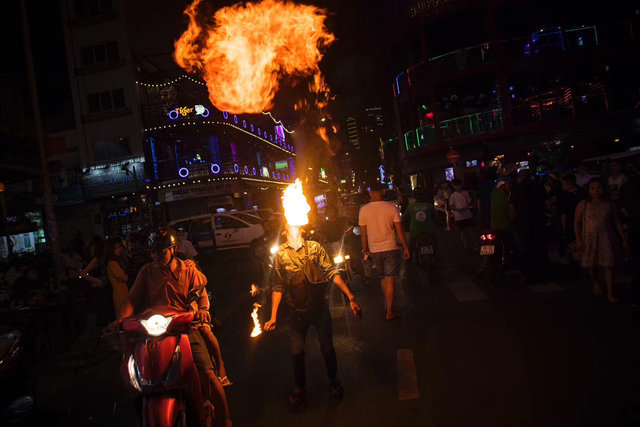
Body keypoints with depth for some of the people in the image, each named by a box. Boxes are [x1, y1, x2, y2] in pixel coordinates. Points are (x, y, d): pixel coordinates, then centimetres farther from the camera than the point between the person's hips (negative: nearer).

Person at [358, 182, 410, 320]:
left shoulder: (364, 210, -5)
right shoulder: (391, 207, -9)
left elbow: (363, 234, -1)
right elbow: (399, 231, -7)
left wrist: (365, 250, 11)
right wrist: (406, 247, 3)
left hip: (375, 250, 2)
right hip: (391, 248, -2)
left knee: (383, 278, 20)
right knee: (390, 280, 2)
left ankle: (388, 304, 34)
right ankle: (389, 312, 6)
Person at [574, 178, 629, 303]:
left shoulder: (609, 204, 1)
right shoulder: (583, 205, -4)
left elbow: (617, 222, 8)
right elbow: (577, 223, 0)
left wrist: (624, 239, 8)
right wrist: (579, 240, -7)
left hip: (605, 238, 1)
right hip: (589, 239, 0)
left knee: (609, 265, -6)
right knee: (591, 265, 9)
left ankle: (610, 294, -1)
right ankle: (595, 283, 39)